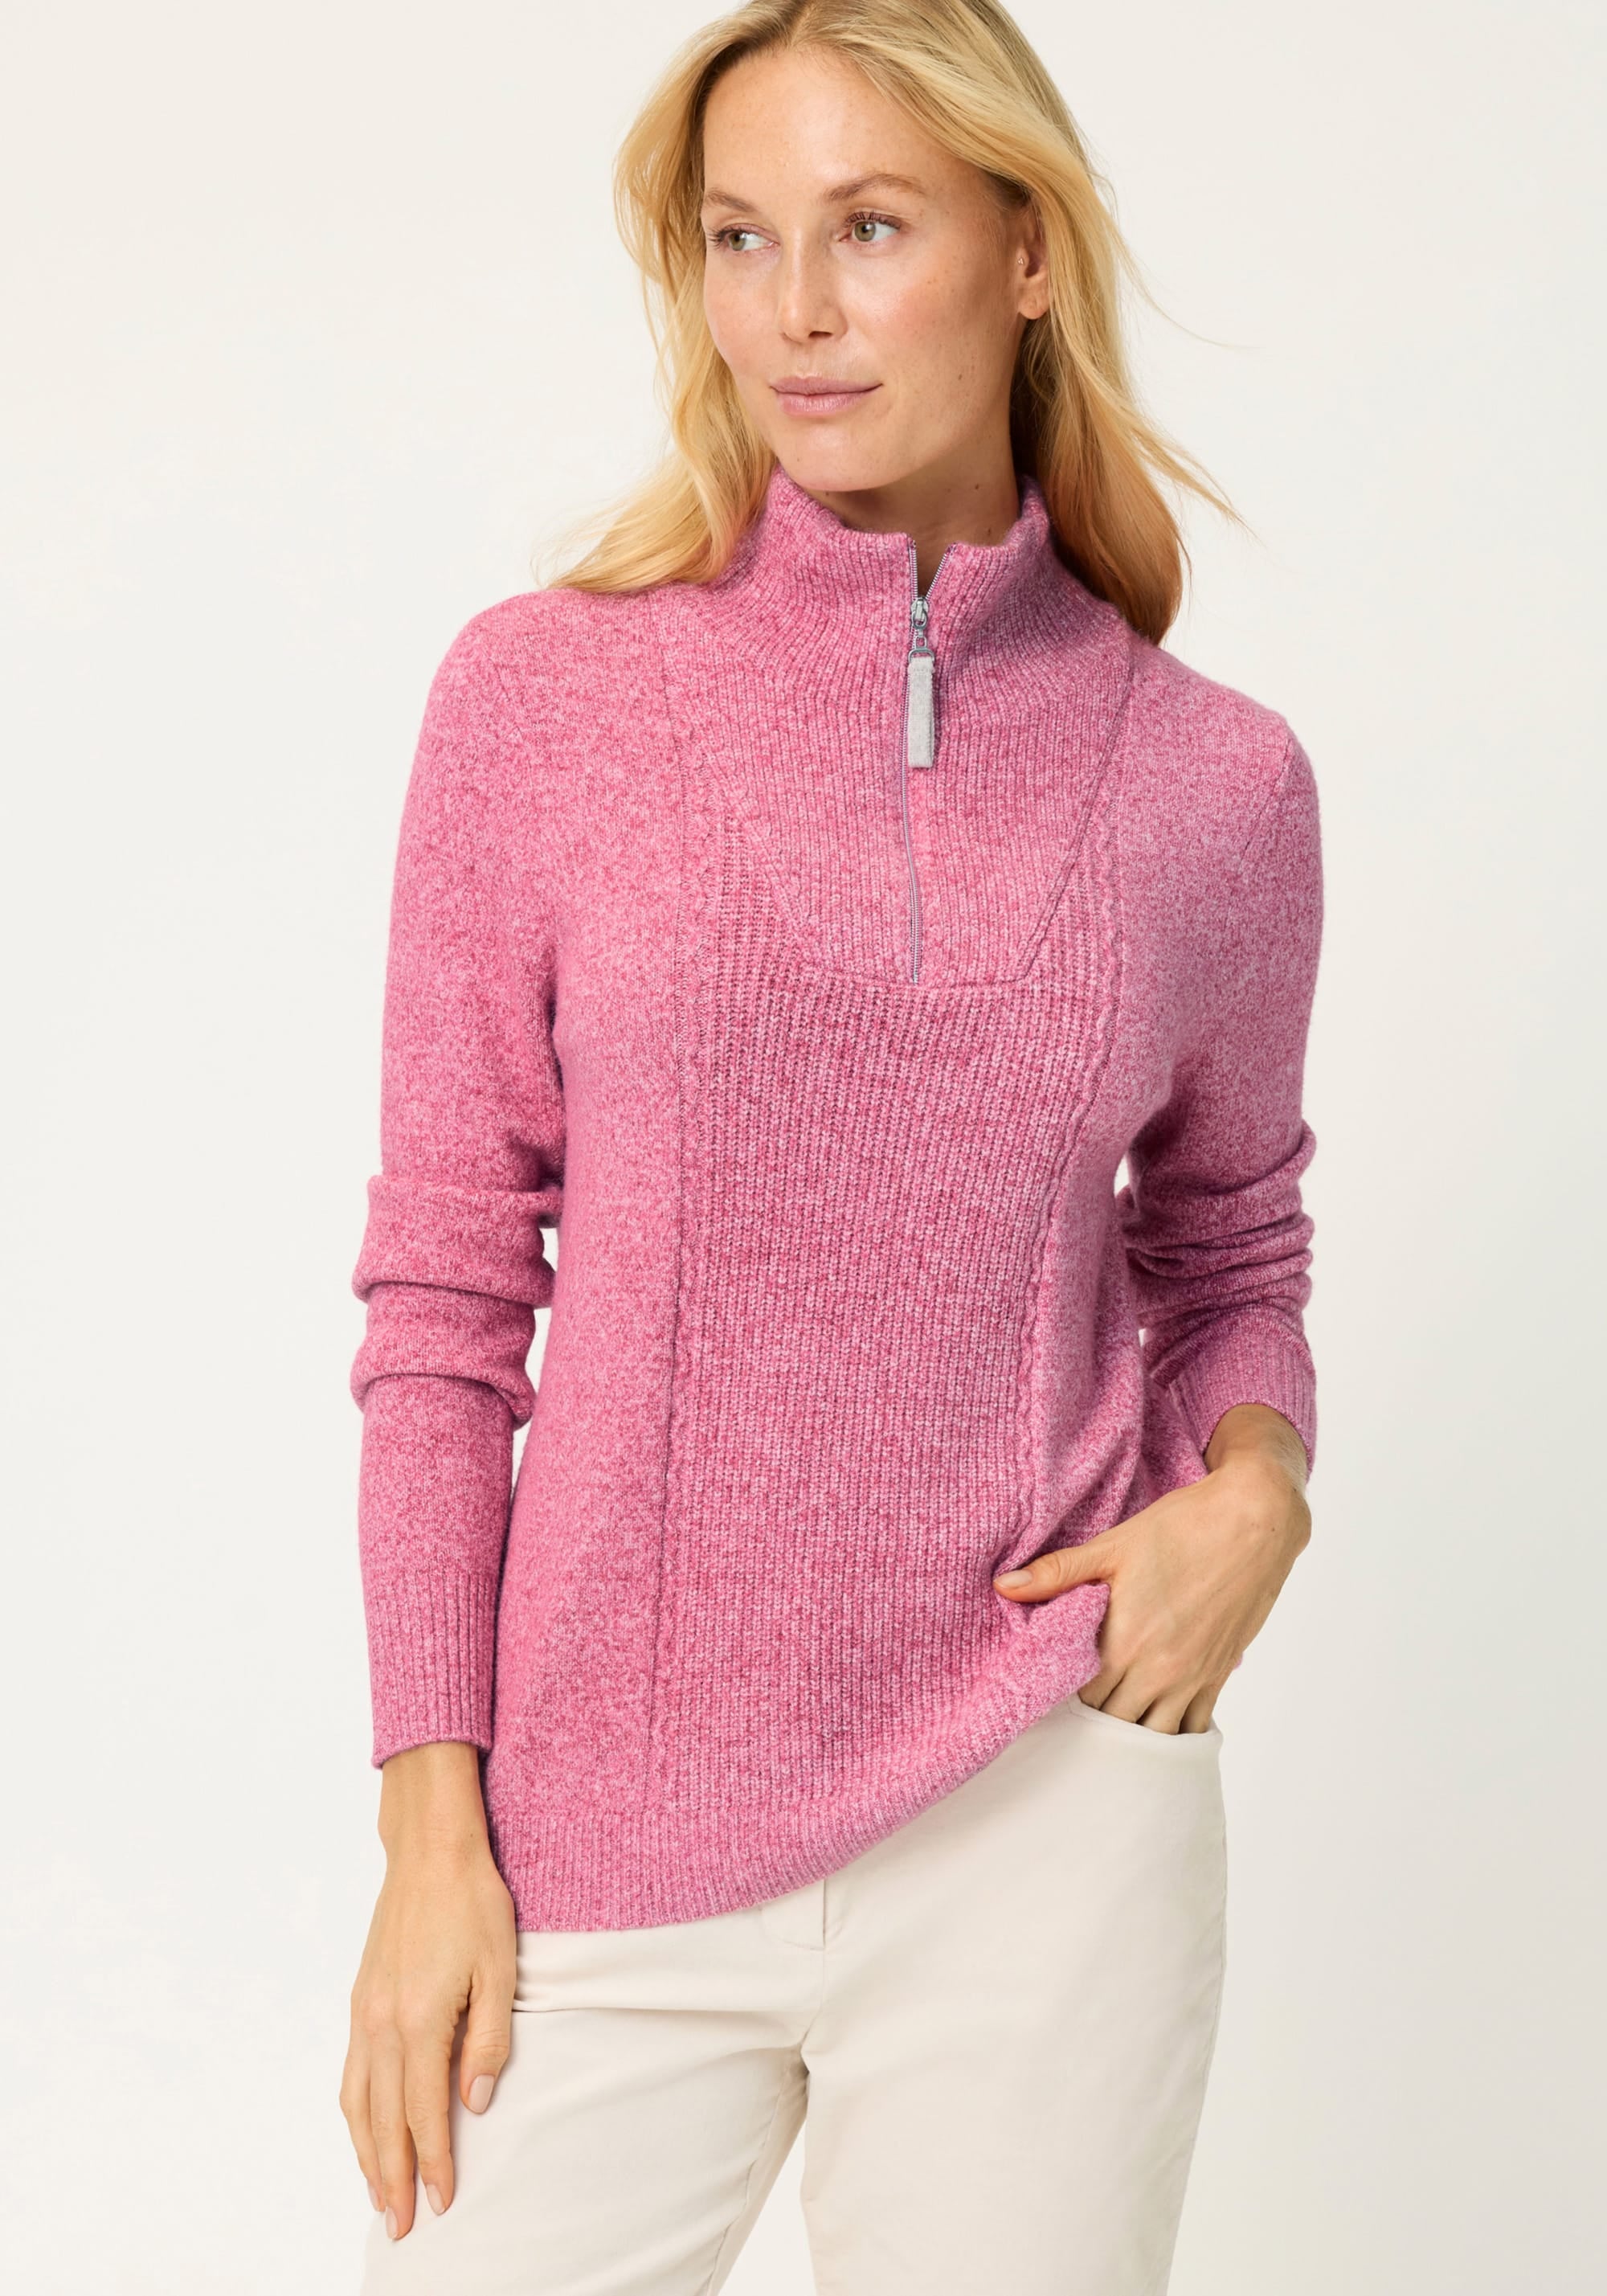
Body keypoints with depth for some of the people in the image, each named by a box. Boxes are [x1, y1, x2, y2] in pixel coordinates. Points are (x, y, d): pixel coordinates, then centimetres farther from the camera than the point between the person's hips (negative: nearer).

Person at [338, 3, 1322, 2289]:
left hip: (1044, 1828, 1)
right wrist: (432, 1828, -4)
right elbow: (448, 1289, -1)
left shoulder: (1215, 781, 0)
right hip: (606, 1858, 0)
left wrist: (1257, 1492, -6)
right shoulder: (542, 693, -3)